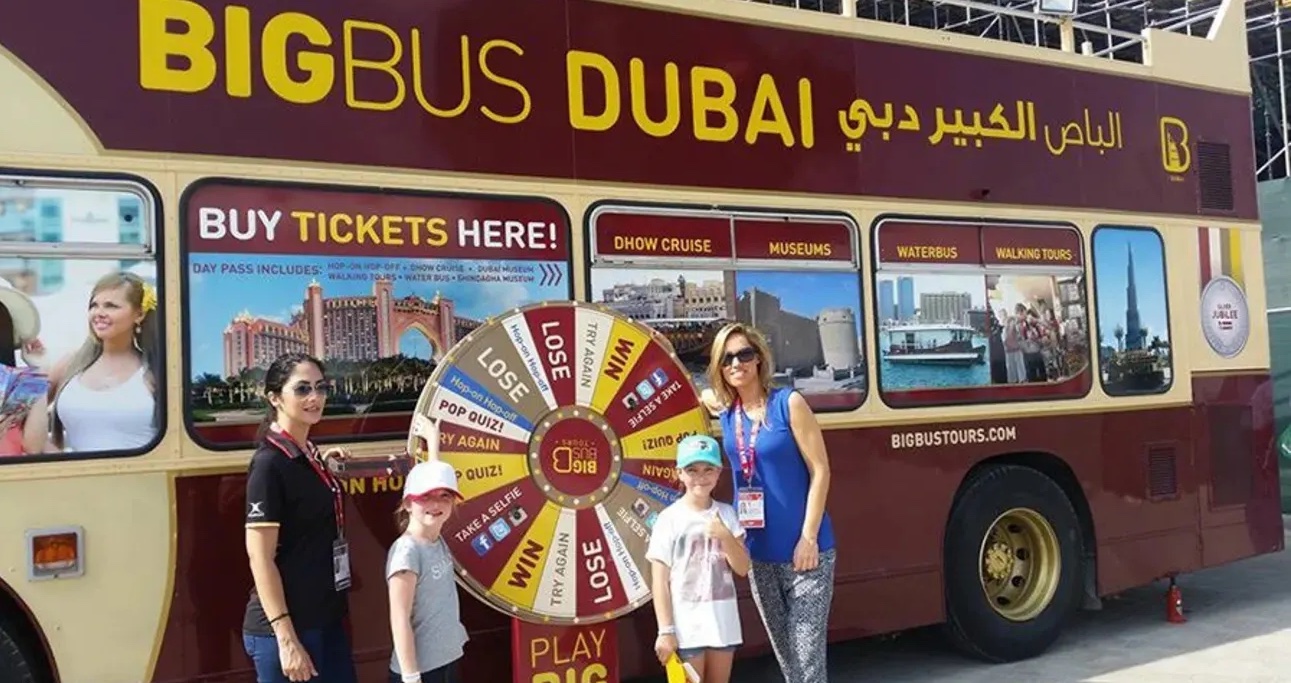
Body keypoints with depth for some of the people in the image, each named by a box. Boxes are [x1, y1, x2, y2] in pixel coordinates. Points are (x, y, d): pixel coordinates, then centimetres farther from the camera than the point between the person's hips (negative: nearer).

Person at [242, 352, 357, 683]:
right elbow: (260, 557, -18)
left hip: (326, 619, 8)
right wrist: (286, 639, -21)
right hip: (286, 627, -8)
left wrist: (322, 467, 13)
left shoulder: (308, 455, 9)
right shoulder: (270, 463, -15)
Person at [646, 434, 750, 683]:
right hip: (686, 624, -4)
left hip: (723, 620, 4)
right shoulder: (669, 518, -8)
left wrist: (725, 537, -15)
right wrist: (665, 630, -10)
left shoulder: (726, 513, 4)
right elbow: (660, 581, -7)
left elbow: (743, 568, 2)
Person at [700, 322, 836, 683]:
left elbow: (820, 470, -10)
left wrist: (809, 537, -14)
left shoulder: (789, 403, -9)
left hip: (802, 549, -5)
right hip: (757, 553, 5)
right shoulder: (724, 408, 4)